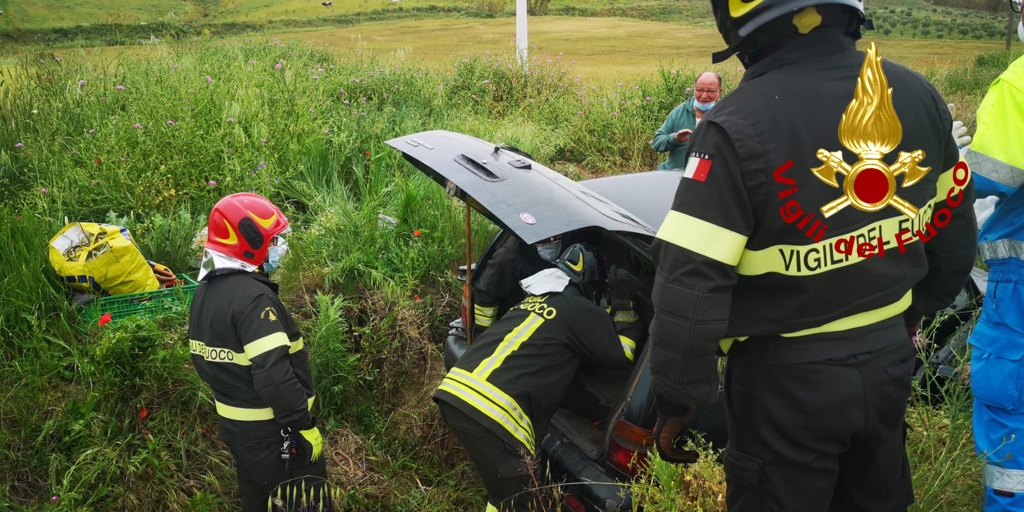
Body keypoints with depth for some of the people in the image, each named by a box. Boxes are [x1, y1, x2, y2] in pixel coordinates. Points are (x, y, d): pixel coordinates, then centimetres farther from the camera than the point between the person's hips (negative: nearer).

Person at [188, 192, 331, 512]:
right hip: (272, 431, -9)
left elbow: (205, 360, 14)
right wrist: (304, 425, -22)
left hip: (233, 424, 9)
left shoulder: (205, 291, 6)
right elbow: (274, 375, -29)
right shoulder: (253, 297, -25)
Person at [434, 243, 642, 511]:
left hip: (452, 393, 8)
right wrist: (625, 306, 25)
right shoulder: (582, 311, 3)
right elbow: (623, 356, 17)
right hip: (490, 413, -8)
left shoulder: (534, 300, 24)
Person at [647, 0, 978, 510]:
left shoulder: (738, 123, -22)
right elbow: (953, 239, 9)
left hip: (788, 377, -5)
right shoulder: (919, 96, -2)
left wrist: (677, 400, -12)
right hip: (890, 363, 6)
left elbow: (690, 284, -24)